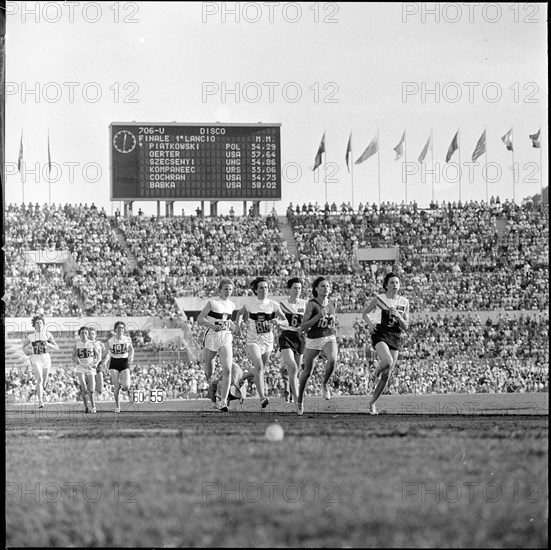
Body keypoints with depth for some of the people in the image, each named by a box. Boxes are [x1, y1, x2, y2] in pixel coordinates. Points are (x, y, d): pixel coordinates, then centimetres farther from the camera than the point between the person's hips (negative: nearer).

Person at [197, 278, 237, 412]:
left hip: (226, 339, 3)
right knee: (209, 373, 6)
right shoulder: (212, 302, -5)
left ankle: (223, 401, -18)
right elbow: (199, 319, -10)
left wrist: (233, 327, 9)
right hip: (212, 337, -3)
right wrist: (212, 325, -25)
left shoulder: (231, 305, 11)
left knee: (227, 370, -17)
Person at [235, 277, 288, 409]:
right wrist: (238, 326, 0)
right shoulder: (250, 302, -4)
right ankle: (262, 398, -26)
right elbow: (240, 313, 16)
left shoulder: (273, 304, -3)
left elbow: (286, 322, -3)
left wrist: (278, 322, -25)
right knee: (258, 367, -21)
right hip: (253, 341, -3)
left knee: (261, 369, 14)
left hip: (268, 341, 3)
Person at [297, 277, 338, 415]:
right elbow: (303, 326, -17)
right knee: (307, 372, 8)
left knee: (332, 359, -31)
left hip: (329, 338, 2)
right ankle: (300, 400, 30)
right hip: (313, 340, -2)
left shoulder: (333, 303, 2)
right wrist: (319, 315, -25)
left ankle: (324, 385, -5)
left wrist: (333, 328, 7)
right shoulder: (312, 304, -12)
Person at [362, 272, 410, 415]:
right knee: (387, 361, -32)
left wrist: (398, 316, -12)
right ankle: (377, 370, 4)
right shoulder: (378, 299, 0)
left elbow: (406, 327, 6)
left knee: (386, 376, 2)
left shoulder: (404, 302, 6)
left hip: (395, 337, 3)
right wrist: (369, 322, -8)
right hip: (380, 334, -3)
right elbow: (365, 313, 13)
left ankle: (372, 403, 19)